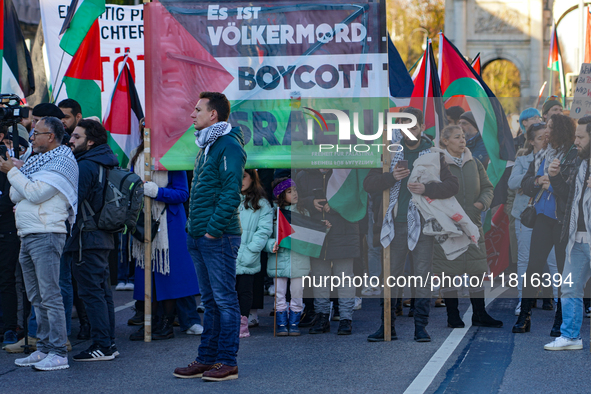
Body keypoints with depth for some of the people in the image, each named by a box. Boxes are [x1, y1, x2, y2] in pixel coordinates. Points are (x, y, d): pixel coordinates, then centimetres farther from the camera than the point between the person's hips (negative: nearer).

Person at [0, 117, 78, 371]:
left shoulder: (62, 162, -7)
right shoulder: (37, 161, 21)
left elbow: (36, 193, -17)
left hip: (46, 235, -9)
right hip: (27, 236, 9)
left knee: (50, 295, -11)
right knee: (37, 298, 11)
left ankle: (58, 353, -10)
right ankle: (44, 349, 17)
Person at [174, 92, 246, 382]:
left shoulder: (229, 146, -12)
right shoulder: (206, 147, 18)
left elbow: (231, 192, -19)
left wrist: (214, 228, -20)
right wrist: (194, 228, 15)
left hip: (218, 238, -10)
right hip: (199, 238, 10)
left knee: (224, 300, -4)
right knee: (210, 301, 13)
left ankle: (227, 363, 0)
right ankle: (207, 359, 19)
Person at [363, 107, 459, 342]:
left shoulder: (433, 154, 6)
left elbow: (452, 186, -2)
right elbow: (369, 184, 1)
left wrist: (426, 189, -18)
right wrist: (391, 177, -17)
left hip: (422, 224, -1)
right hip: (396, 224, 1)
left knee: (423, 276, -1)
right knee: (390, 276, 3)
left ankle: (421, 327, 6)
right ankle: (387, 327, 9)